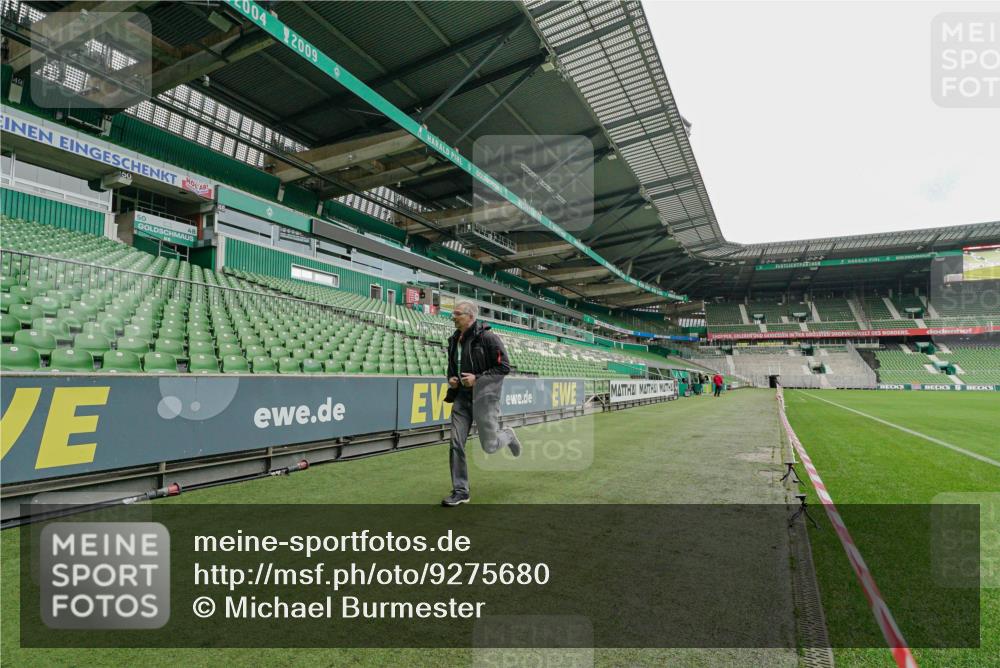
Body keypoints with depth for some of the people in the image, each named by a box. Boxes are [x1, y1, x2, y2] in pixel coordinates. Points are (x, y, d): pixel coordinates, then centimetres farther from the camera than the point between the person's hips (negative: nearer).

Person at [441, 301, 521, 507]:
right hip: (462, 397, 6)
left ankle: (508, 435, 36)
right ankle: (460, 491, 13)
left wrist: (478, 378, -20)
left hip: (484, 396, -6)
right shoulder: (454, 340, 9)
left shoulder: (487, 337, -13)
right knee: (456, 444, 0)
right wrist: (451, 379, 1)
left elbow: (504, 367, -13)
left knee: (489, 446, 2)